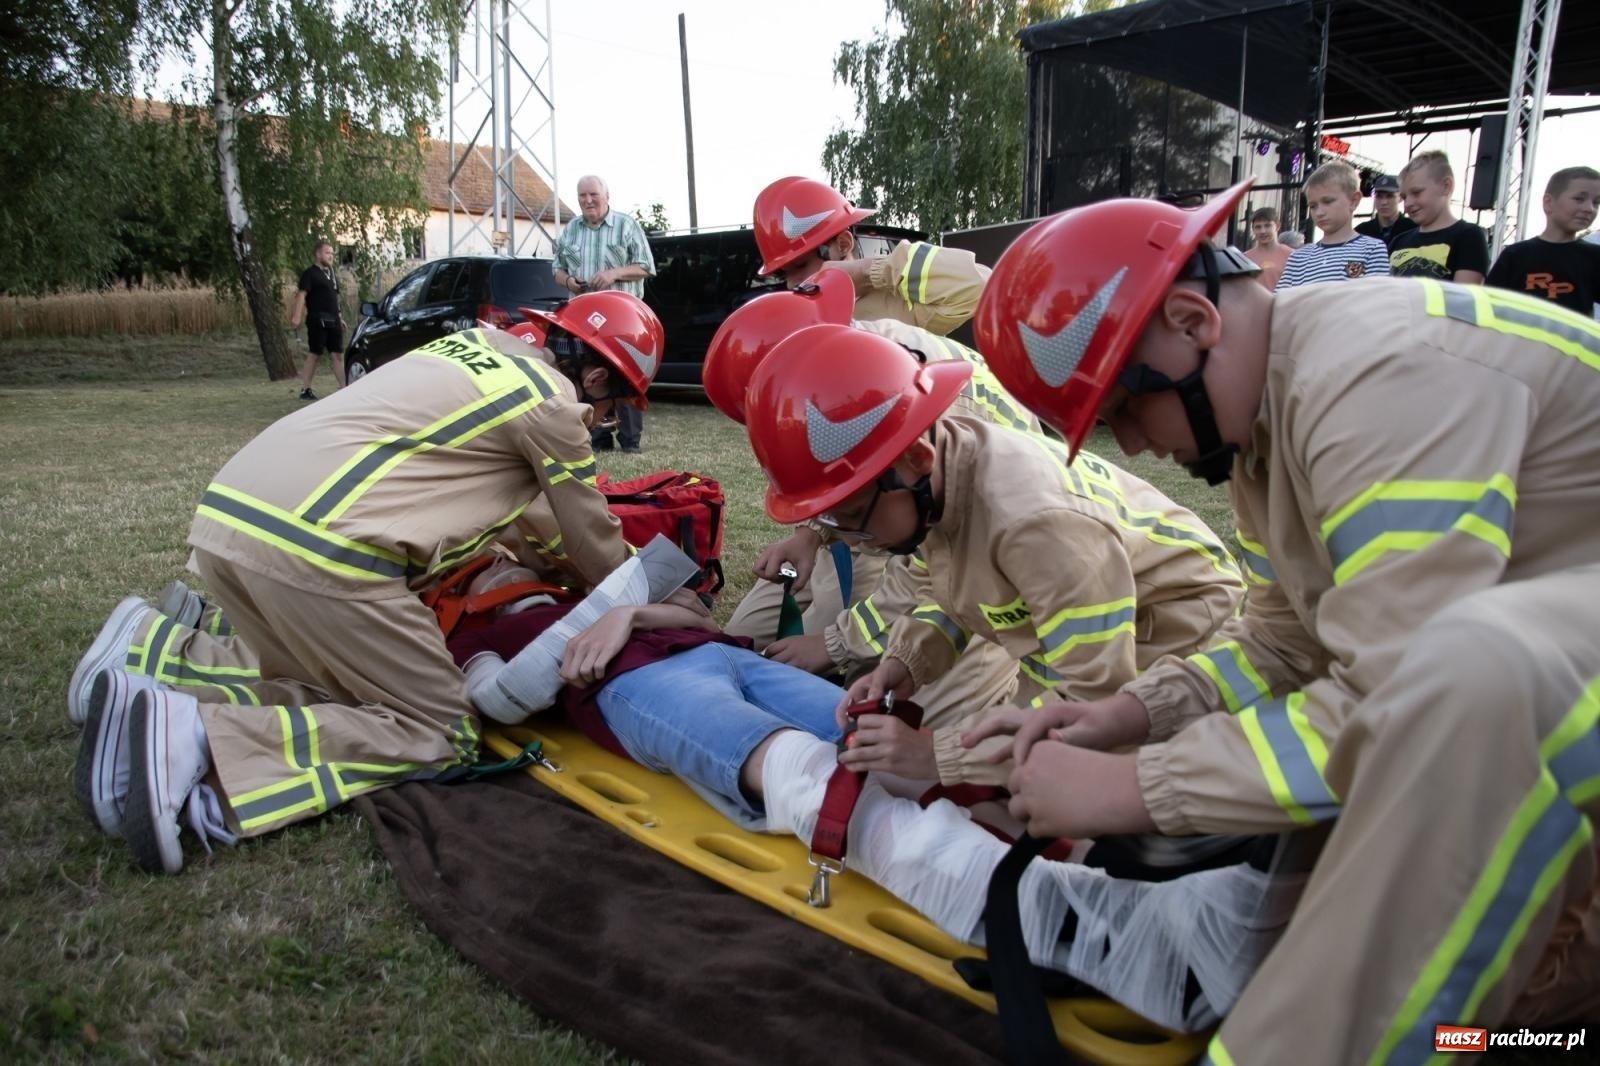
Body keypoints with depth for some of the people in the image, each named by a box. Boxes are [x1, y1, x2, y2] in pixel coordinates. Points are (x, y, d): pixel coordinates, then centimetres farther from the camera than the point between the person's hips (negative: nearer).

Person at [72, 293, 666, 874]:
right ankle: (200, 738, -14)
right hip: (315, 548, -9)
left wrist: (555, 551, 46)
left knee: (331, 695, 21)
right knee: (441, 737, 1)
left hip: (224, 512, 9)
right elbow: (595, 542, 13)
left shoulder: (476, 345, 24)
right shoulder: (551, 403, 2)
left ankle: (146, 709, 1)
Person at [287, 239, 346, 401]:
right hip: (317, 320, -7)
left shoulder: (332, 273, 17)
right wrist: (296, 316, -23)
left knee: (338, 354, 4)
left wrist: (339, 317, 20)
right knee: (315, 354, -3)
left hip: (333, 320, 7)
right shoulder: (310, 273, -6)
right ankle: (305, 389, 5)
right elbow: (301, 295, -14)